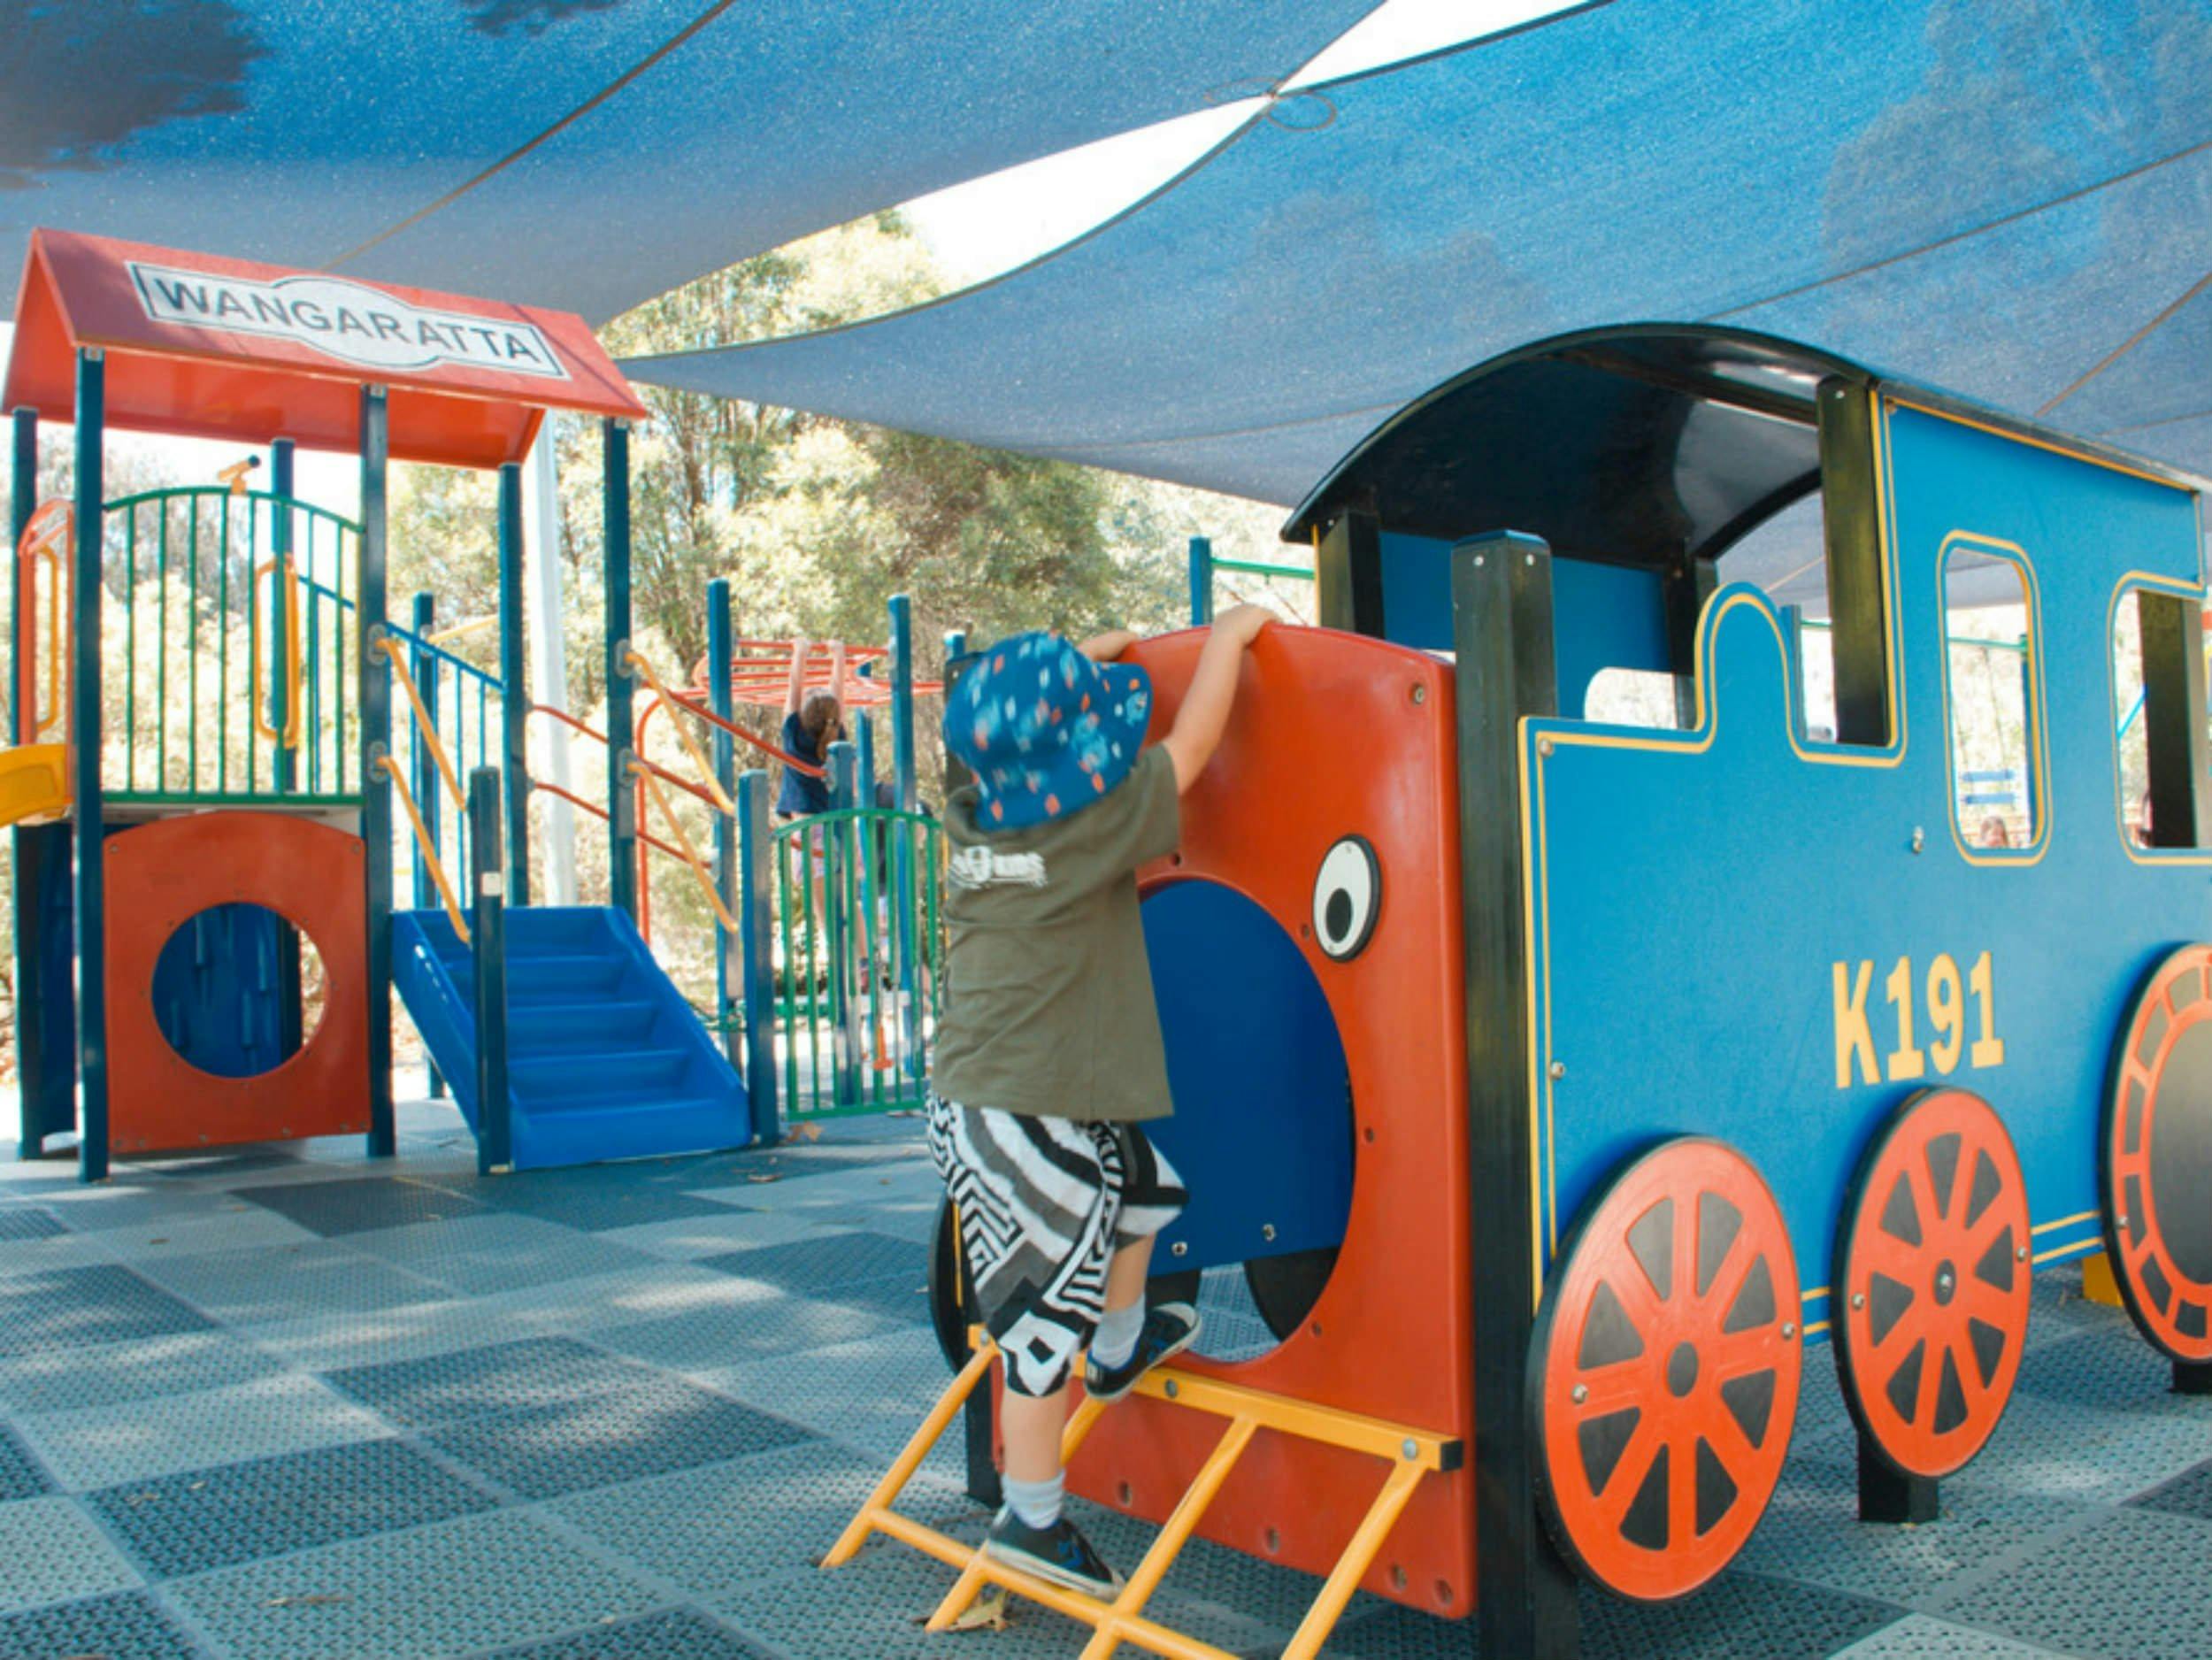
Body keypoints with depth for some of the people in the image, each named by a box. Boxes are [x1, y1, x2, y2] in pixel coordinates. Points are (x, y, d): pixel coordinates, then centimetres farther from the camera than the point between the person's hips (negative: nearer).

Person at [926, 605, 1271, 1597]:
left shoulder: (974, 820, 1)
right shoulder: (1088, 827, -18)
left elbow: (1014, 743, 24)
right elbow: (1190, 744, -8)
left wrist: (1076, 662, 31)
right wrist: (1230, 634, 6)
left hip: (976, 1101, 9)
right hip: (1021, 1120, -9)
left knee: (1139, 1182, 29)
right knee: (1045, 1317, 3)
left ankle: (1120, 1347, 47)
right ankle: (1031, 1520, 15)